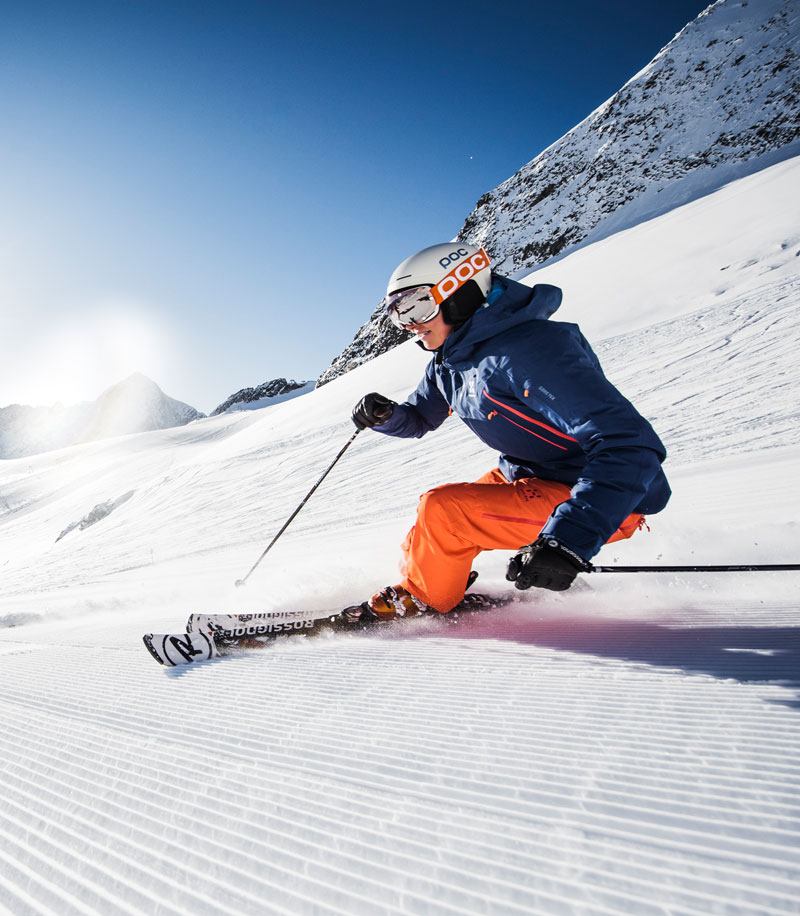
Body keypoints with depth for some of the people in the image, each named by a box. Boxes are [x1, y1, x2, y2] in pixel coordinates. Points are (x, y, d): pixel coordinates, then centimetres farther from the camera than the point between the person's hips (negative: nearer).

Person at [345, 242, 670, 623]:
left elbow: (630, 445, -35)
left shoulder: (528, 350, -28)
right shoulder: (449, 359, 1)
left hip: (600, 501, -9)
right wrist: (384, 415, -6)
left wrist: (569, 541, -45)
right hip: (527, 477, 9)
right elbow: (419, 418, 19)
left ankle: (416, 601, 8)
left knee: (443, 510, -20)